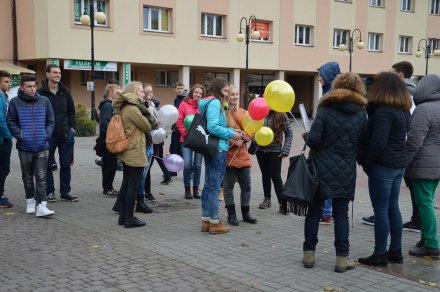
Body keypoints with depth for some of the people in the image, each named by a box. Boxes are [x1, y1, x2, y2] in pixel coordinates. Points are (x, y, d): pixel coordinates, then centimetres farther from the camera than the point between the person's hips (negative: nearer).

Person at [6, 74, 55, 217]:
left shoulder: (44, 101, 2)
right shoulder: (15, 102, -3)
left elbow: (51, 121, 8)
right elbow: (10, 122, 2)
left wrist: (47, 134, -3)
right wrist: (20, 135, -9)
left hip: (42, 147, 0)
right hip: (24, 147, 0)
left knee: (41, 177, -3)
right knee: (27, 177, 14)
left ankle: (41, 206, -4)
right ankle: (30, 201, 29)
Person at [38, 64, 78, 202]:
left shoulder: (65, 91, 6)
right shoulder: (40, 93, -7)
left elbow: (71, 111, 13)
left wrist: (72, 127, 4)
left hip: (65, 134, 4)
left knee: (66, 164, 8)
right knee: (47, 165, 8)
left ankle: (66, 191, 17)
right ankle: (50, 192, 20)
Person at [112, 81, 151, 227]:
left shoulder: (124, 108, 11)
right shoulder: (133, 109, -18)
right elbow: (147, 127, -10)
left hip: (126, 152, 10)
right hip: (135, 153, -10)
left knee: (126, 185, 14)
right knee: (133, 186, -3)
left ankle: (123, 217, 20)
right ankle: (129, 219, 2)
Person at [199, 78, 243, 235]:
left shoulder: (210, 103, 15)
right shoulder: (215, 103, -13)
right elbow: (213, 127, -22)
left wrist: (231, 130, 10)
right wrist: (231, 134, -13)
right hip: (217, 149, -10)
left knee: (209, 185, 13)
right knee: (214, 186, -3)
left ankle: (206, 220, 20)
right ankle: (214, 223, 4)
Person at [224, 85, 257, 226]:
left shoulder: (243, 112, 10)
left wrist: (247, 137, -6)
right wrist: (233, 141, -18)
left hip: (242, 154, 5)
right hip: (228, 155, -5)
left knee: (246, 185, 10)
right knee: (228, 185, 5)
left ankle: (245, 213, 25)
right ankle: (231, 214, 17)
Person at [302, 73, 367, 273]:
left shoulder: (325, 109, -8)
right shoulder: (361, 113, 1)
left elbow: (313, 140, -13)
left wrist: (306, 136, 7)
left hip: (321, 168, -1)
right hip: (346, 170, 1)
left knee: (314, 211, 9)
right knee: (341, 213, 8)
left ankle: (309, 254, 14)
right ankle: (342, 258, 10)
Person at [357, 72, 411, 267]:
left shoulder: (383, 111, -17)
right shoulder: (403, 111, 12)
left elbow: (378, 142, -23)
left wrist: (364, 161, -12)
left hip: (383, 165, -9)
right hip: (399, 164, 9)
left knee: (381, 210, -2)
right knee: (393, 207, 15)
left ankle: (380, 255, 4)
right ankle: (395, 251, 22)